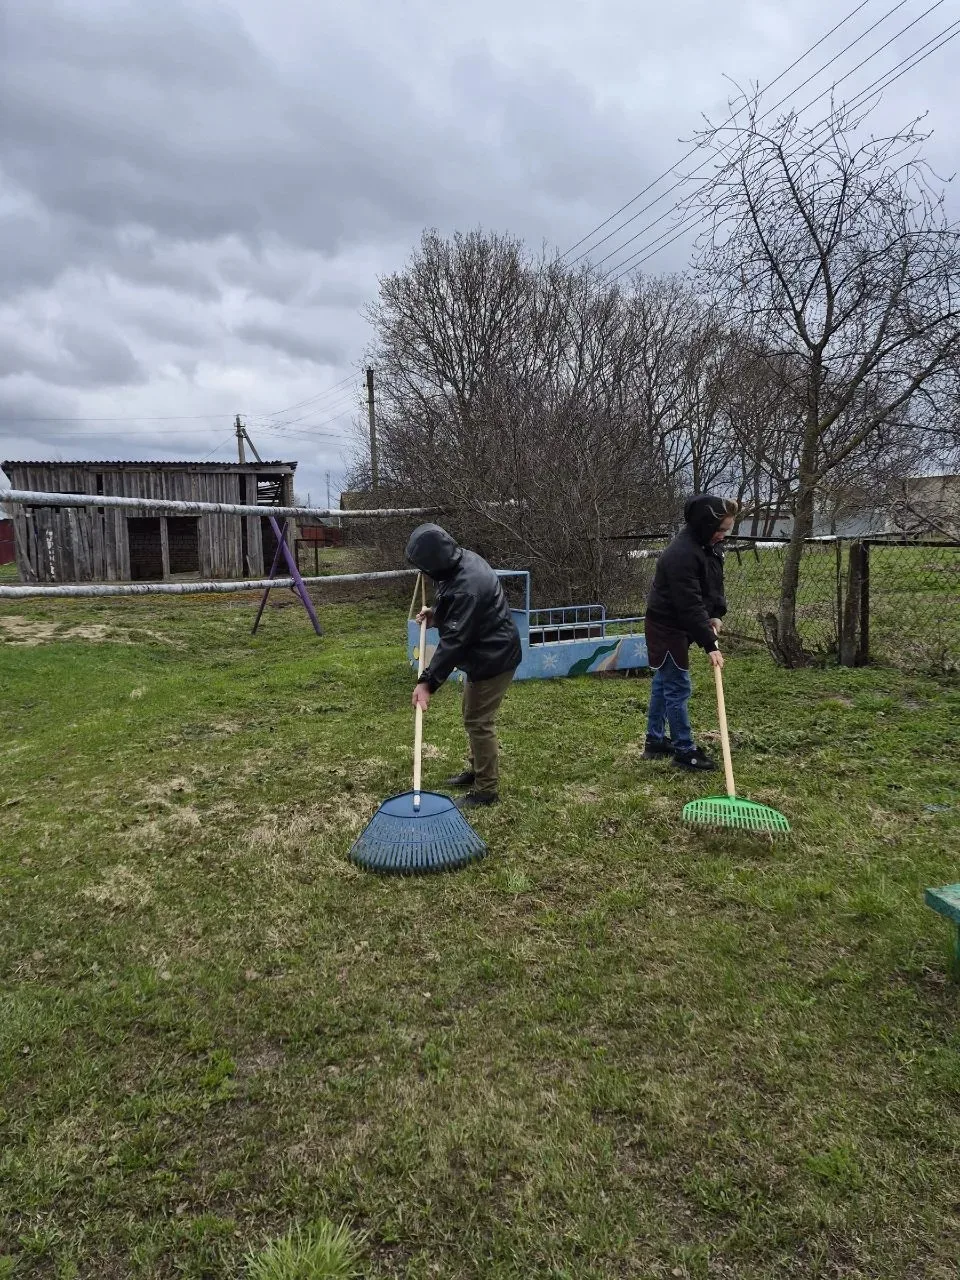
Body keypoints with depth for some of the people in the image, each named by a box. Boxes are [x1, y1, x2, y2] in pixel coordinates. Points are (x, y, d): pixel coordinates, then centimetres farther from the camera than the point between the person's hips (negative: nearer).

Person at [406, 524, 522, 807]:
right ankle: (477, 770, 37)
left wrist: (428, 681, -28)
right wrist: (436, 614, 4)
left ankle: (487, 789, 9)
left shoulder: (467, 586, -31)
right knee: (473, 716, 21)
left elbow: (454, 640, -30)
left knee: (479, 722, -3)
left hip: (493, 658, -10)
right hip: (486, 653, 10)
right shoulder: (463, 560, 0)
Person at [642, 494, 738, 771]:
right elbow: (690, 606, -30)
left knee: (664, 683, 17)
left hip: (678, 626, 10)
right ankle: (684, 750, 5)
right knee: (678, 688, -4)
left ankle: (655, 741, 27)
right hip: (667, 627, -10)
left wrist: (716, 615, 0)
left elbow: (715, 583, 15)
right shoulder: (682, 554, -29)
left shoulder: (710, 544, 2)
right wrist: (710, 645, -29)